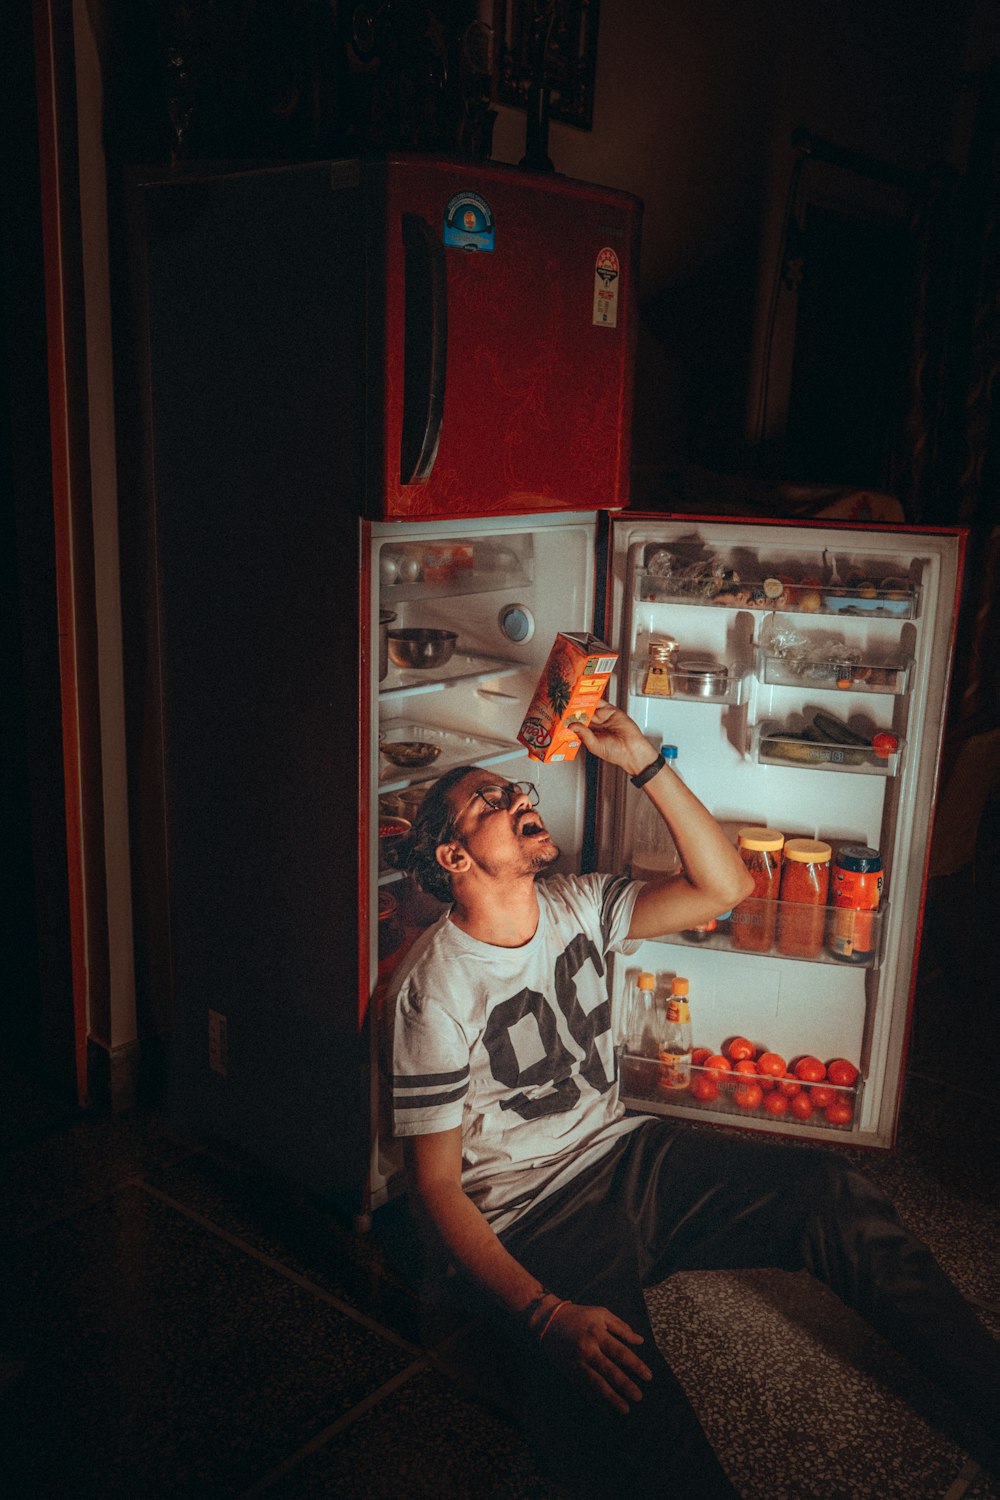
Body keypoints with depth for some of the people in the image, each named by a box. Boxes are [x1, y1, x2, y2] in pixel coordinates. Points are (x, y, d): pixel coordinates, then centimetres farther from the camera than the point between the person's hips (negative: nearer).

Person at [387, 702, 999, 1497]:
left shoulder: (573, 905, 1)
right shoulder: (434, 989, -16)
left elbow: (724, 886, -4)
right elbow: (436, 1183, -15)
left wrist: (644, 762, -12)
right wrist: (545, 1313, -28)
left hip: (625, 1149, 6)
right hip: (531, 1210, -5)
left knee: (832, 1190, -12)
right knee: (629, 1404, -32)